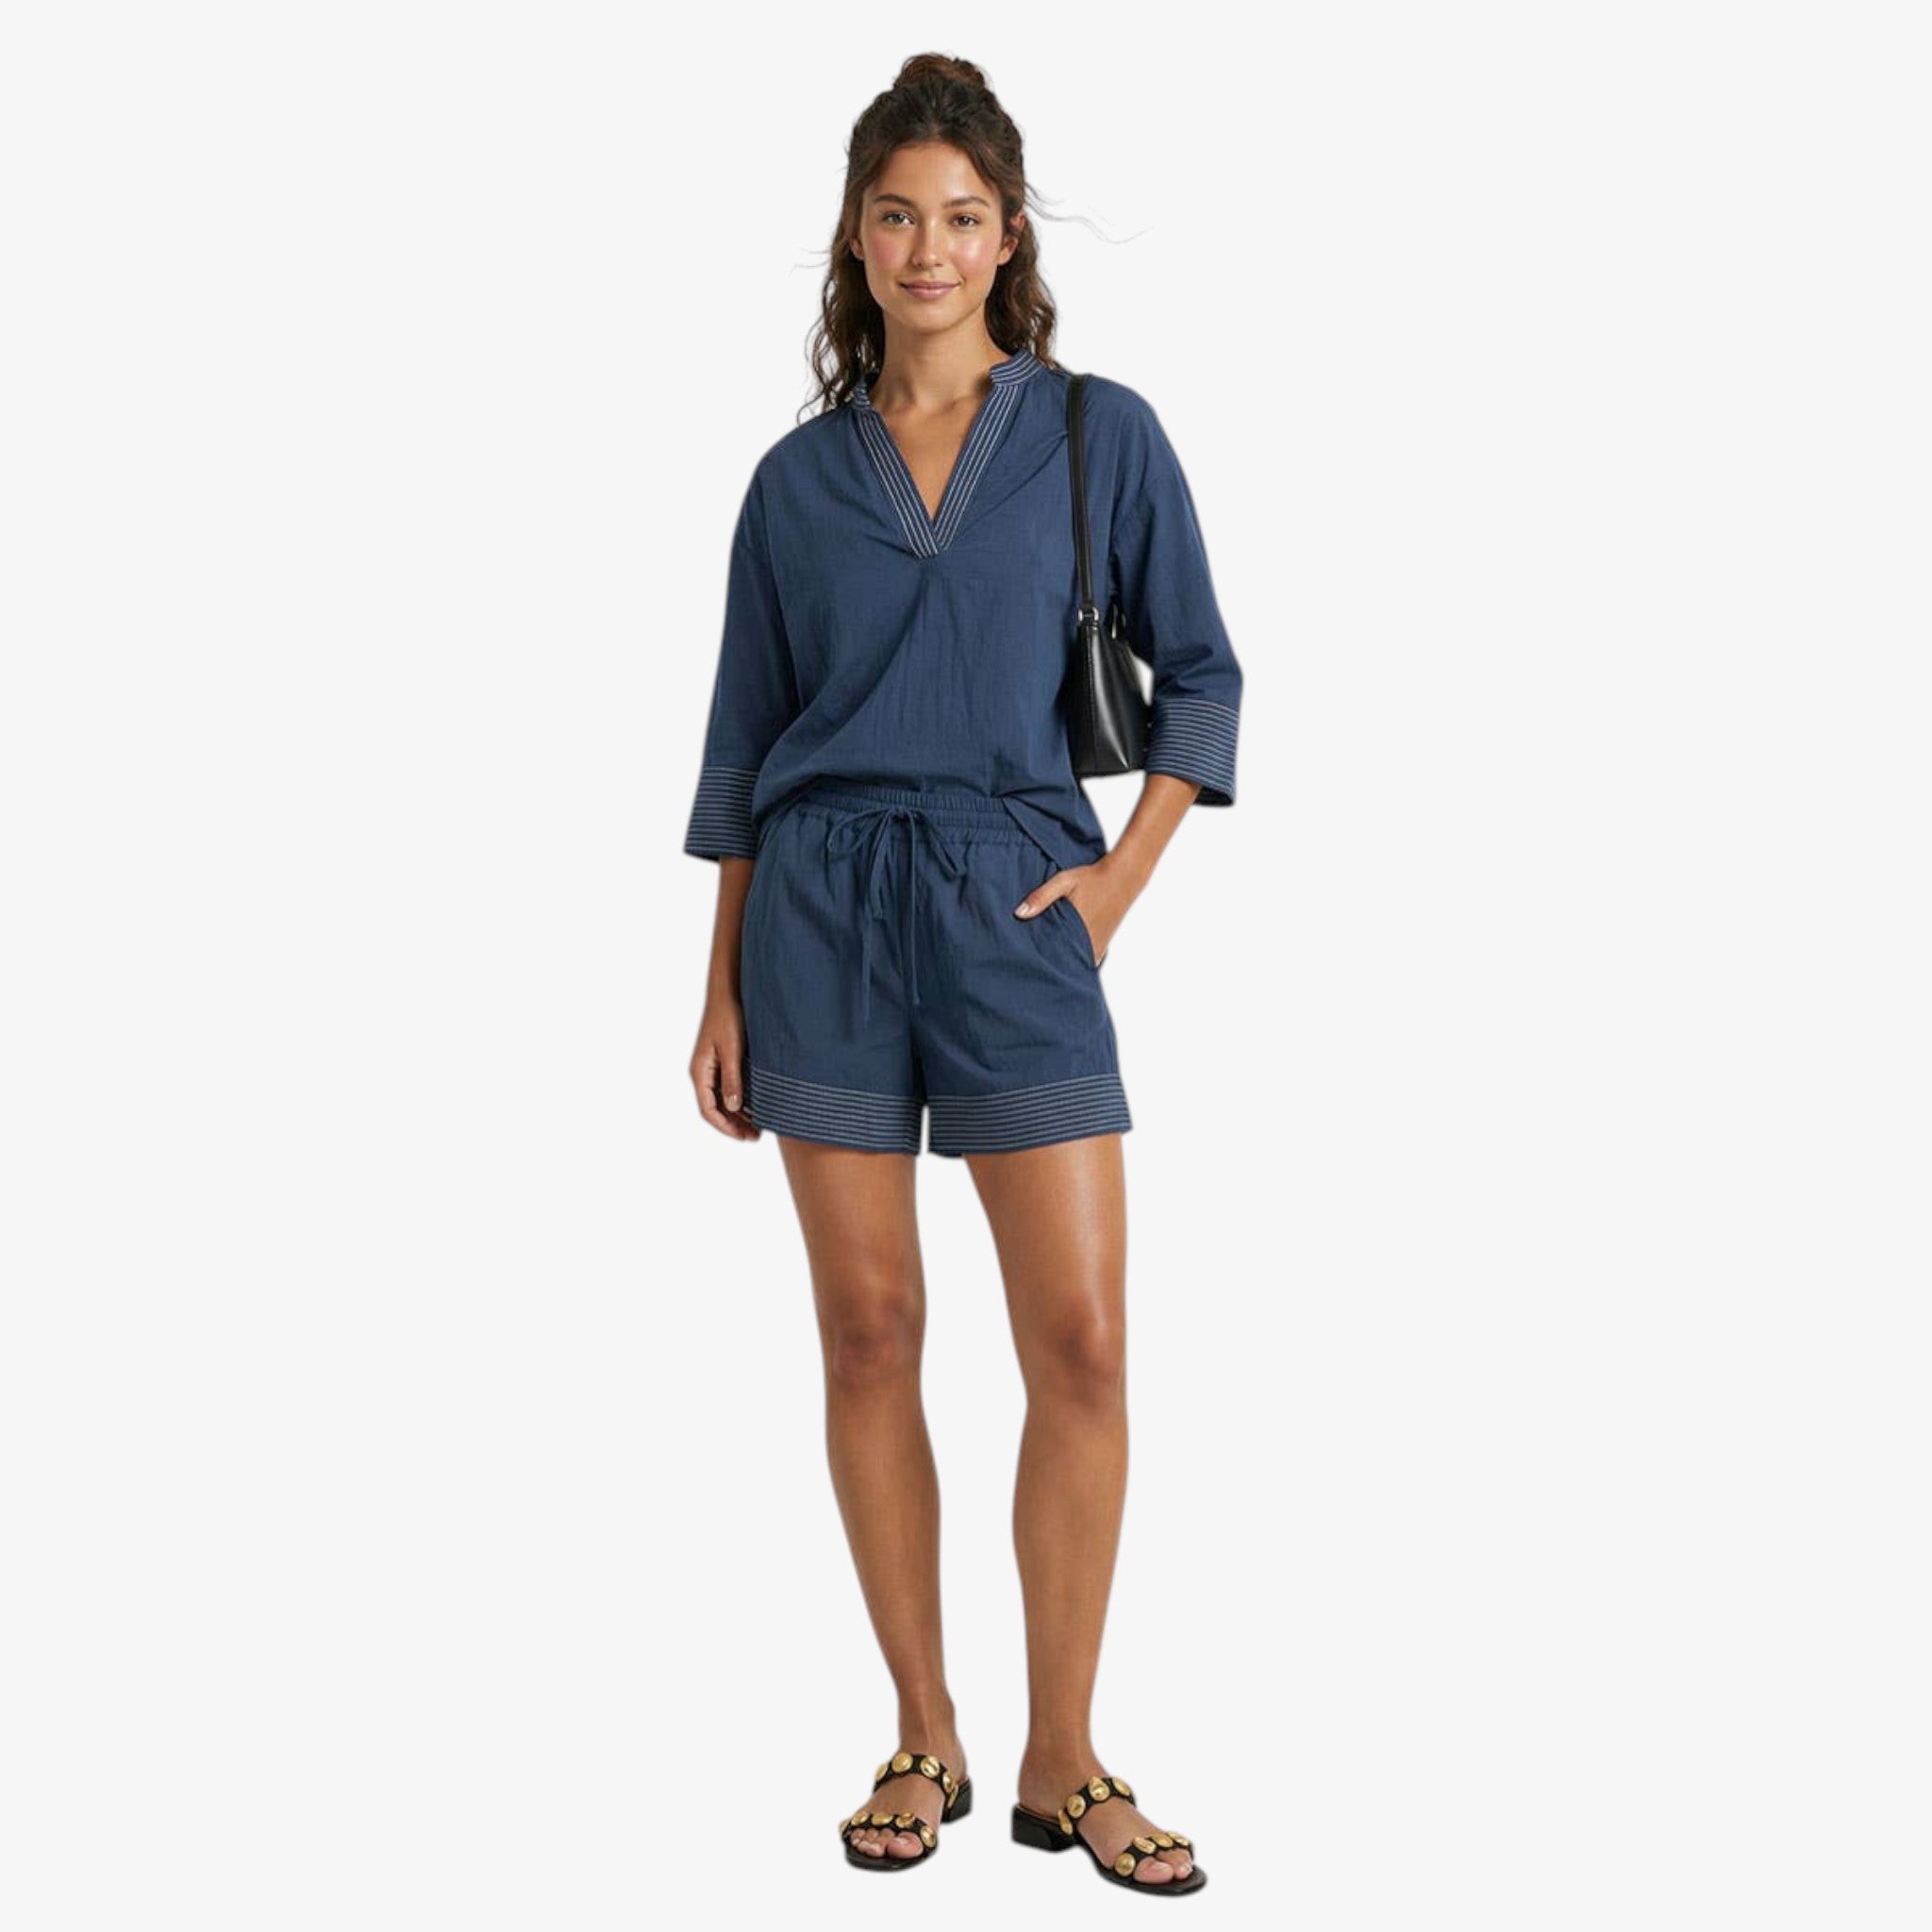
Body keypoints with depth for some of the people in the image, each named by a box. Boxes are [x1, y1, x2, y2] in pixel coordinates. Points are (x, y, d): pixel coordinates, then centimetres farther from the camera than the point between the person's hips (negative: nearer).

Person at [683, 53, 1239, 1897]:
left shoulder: (1102, 435, 4)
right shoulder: (799, 475, 8)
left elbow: (1200, 673, 9)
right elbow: (745, 740, 11)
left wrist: (1124, 873, -3)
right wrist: (723, 986, 8)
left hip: (1016, 912, -1)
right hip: (823, 910, 1)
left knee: (1081, 1340, -5)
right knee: (869, 1331, 4)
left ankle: (1061, 1759, 9)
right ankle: (923, 1733, 17)